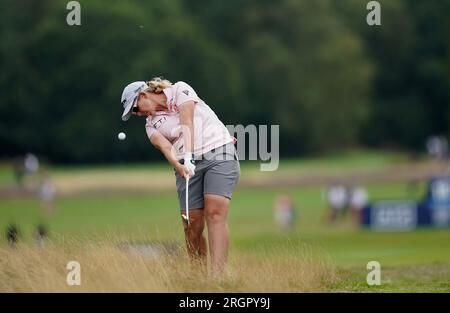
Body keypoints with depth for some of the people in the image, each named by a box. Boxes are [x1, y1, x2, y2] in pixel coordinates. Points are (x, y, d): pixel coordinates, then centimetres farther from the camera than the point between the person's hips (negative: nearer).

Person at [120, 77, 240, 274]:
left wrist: (188, 156, -25)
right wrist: (179, 166, -28)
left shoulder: (179, 91, 4)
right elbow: (165, 146, -6)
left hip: (219, 153, -5)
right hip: (188, 163, 5)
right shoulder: (151, 124, 14)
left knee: (215, 214, -19)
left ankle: (217, 276, -29)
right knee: (192, 224, -8)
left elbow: (187, 124, -11)